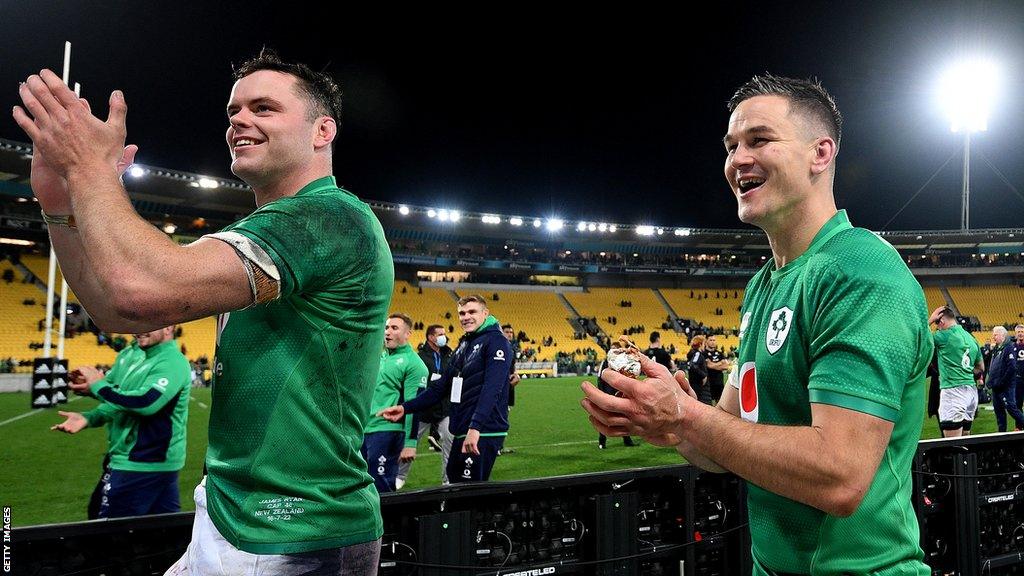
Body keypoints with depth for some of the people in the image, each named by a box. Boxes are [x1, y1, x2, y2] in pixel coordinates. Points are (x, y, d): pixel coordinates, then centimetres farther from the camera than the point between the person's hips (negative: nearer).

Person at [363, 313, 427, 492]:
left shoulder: (414, 364, -8)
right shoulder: (380, 356, 15)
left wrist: (410, 443, -18)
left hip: (387, 431, -8)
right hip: (364, 429, 8)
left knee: (382, 488, -4)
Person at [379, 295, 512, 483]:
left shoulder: (495, 341, -8)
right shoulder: (463, 346, 18)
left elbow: (491, 389, -21)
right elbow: (441, 386, 19)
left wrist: (475, 427, -30)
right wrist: (405, 407, 11)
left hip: (483, 433, -9)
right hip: (462, 433, 9)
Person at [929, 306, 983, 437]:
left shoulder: (945, 336, -10)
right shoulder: (972, 339, 15)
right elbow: (981, 368, 22)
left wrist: (930, 319, 1)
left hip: (953, 391, -8)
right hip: (972, 390, 8)